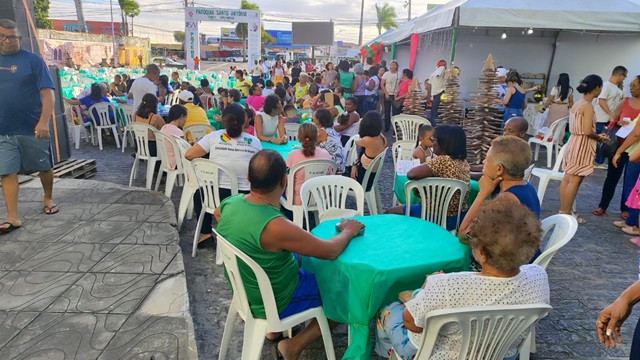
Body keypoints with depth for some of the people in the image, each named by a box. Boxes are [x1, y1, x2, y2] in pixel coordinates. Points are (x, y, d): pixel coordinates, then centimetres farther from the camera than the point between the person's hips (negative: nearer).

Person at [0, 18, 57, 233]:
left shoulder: (32, 60, -3)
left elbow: (48, 93, -10)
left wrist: (43, 122, -20)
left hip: (32, 128, -3)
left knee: (44, 167, 11)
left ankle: (48, 199, 34)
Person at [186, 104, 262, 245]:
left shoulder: (214, 136, -5)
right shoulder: (255, 142, -2)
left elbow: (188, 155, -4)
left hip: (217, 196, -1)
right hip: (245, 198, 1)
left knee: (199, 193, 33)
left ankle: (205, 233, 28)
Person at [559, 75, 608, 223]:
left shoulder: (577, 103, 11)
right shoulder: (588, 106, -16)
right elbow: (588, 131, -22)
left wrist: (596, 136, 13)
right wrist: (599, 138, -3)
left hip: (574, 142, 9)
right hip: (582, 145, -9)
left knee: (567, 178, 11)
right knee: (574, 181, -3)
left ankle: (563, 210, 19)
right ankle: (566, 213, 3)